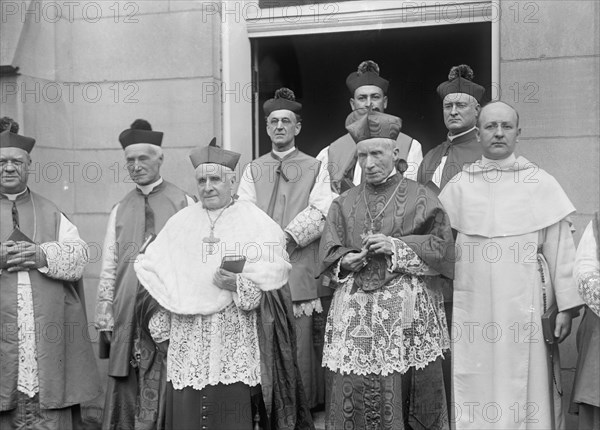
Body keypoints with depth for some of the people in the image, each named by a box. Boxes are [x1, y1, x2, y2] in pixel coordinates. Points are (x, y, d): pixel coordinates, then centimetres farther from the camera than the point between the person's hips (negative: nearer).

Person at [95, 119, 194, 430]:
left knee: (165, 389, -2)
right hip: (127, 310, 3)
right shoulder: (119, 210, 13)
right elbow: (108, 266, 11)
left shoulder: (184, 204, 3)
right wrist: (104, 312, 3)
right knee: (126, 390, 3)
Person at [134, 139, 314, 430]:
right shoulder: (180, 222, 14)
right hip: (187, 337, 3)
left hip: (235, 337, -3)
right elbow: (153, 270, 12)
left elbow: (273, 271, -5)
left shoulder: (254, 221, 3)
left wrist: (239, 284, -22)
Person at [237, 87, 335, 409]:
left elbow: (321, 213, -3)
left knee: (300, 344, -3)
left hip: (300, 270, -2)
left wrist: (289, 236, -15)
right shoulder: (253, 170, 17)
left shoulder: (315, 169, 11)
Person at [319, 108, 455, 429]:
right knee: (353, 390, 0)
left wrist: (395, 246, -12)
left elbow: (441, 248, -3)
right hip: (354, 310, 3)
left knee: (405, 389, -1)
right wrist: (346, 261, -10)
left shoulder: (420, 198, 4)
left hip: (408, 310, -2)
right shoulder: (345, 203, 14)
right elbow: (328, 254, 11)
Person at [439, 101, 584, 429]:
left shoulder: (541, 184, 3)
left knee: (524, 387, 4)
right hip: (472, 310, 1)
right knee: (475, 392, 6)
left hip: (525, 307, -1)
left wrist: (566, 306, -2)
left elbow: (559, 248, 2)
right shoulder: (458, 186, 7)